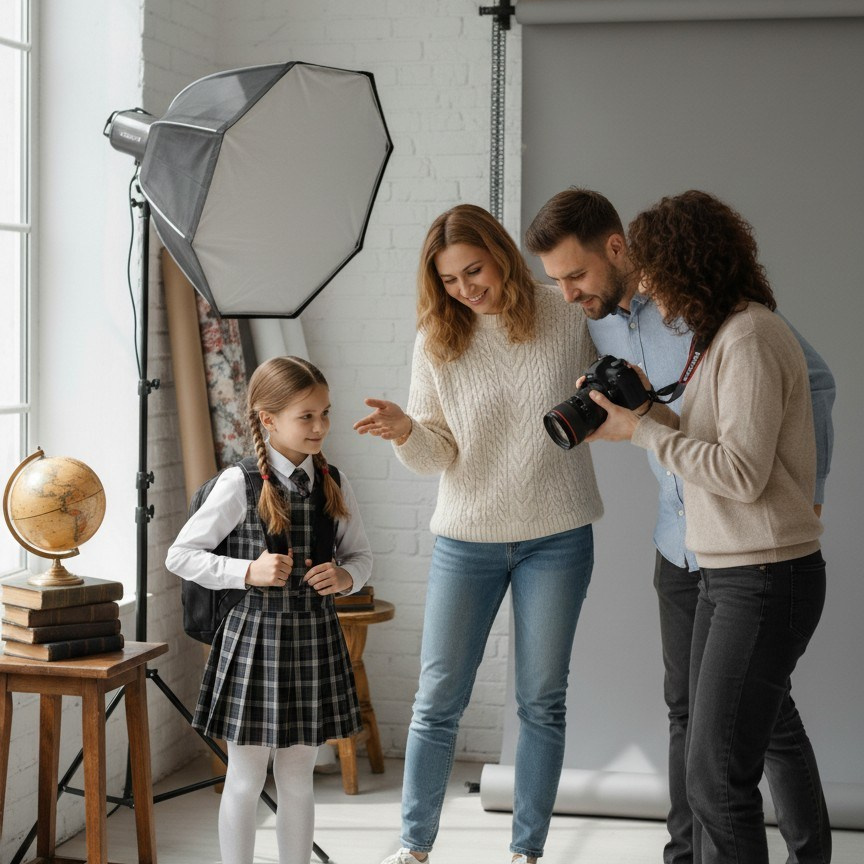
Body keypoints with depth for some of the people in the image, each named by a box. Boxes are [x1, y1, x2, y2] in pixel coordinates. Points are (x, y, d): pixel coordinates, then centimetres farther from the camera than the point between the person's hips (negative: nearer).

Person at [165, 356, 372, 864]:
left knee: (298, 778, 14)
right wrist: (249, 572, -19)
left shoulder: (334, 484, 2)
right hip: (254, 635, -4)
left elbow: (361, 555, 13)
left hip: (315, 638, 4)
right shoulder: (240, 485, -11)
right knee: (246, 779, 6)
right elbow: (180, 555, -8)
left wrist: (345, 576, -9)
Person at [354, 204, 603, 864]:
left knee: (542, 702, 8)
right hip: (467, 538, 1)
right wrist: (406, 431, -23)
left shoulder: (568, 315, -5)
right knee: (438, 700, 4)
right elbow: (439, 452, -4)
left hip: (557, 537, -1)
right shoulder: (437, 340, -3)